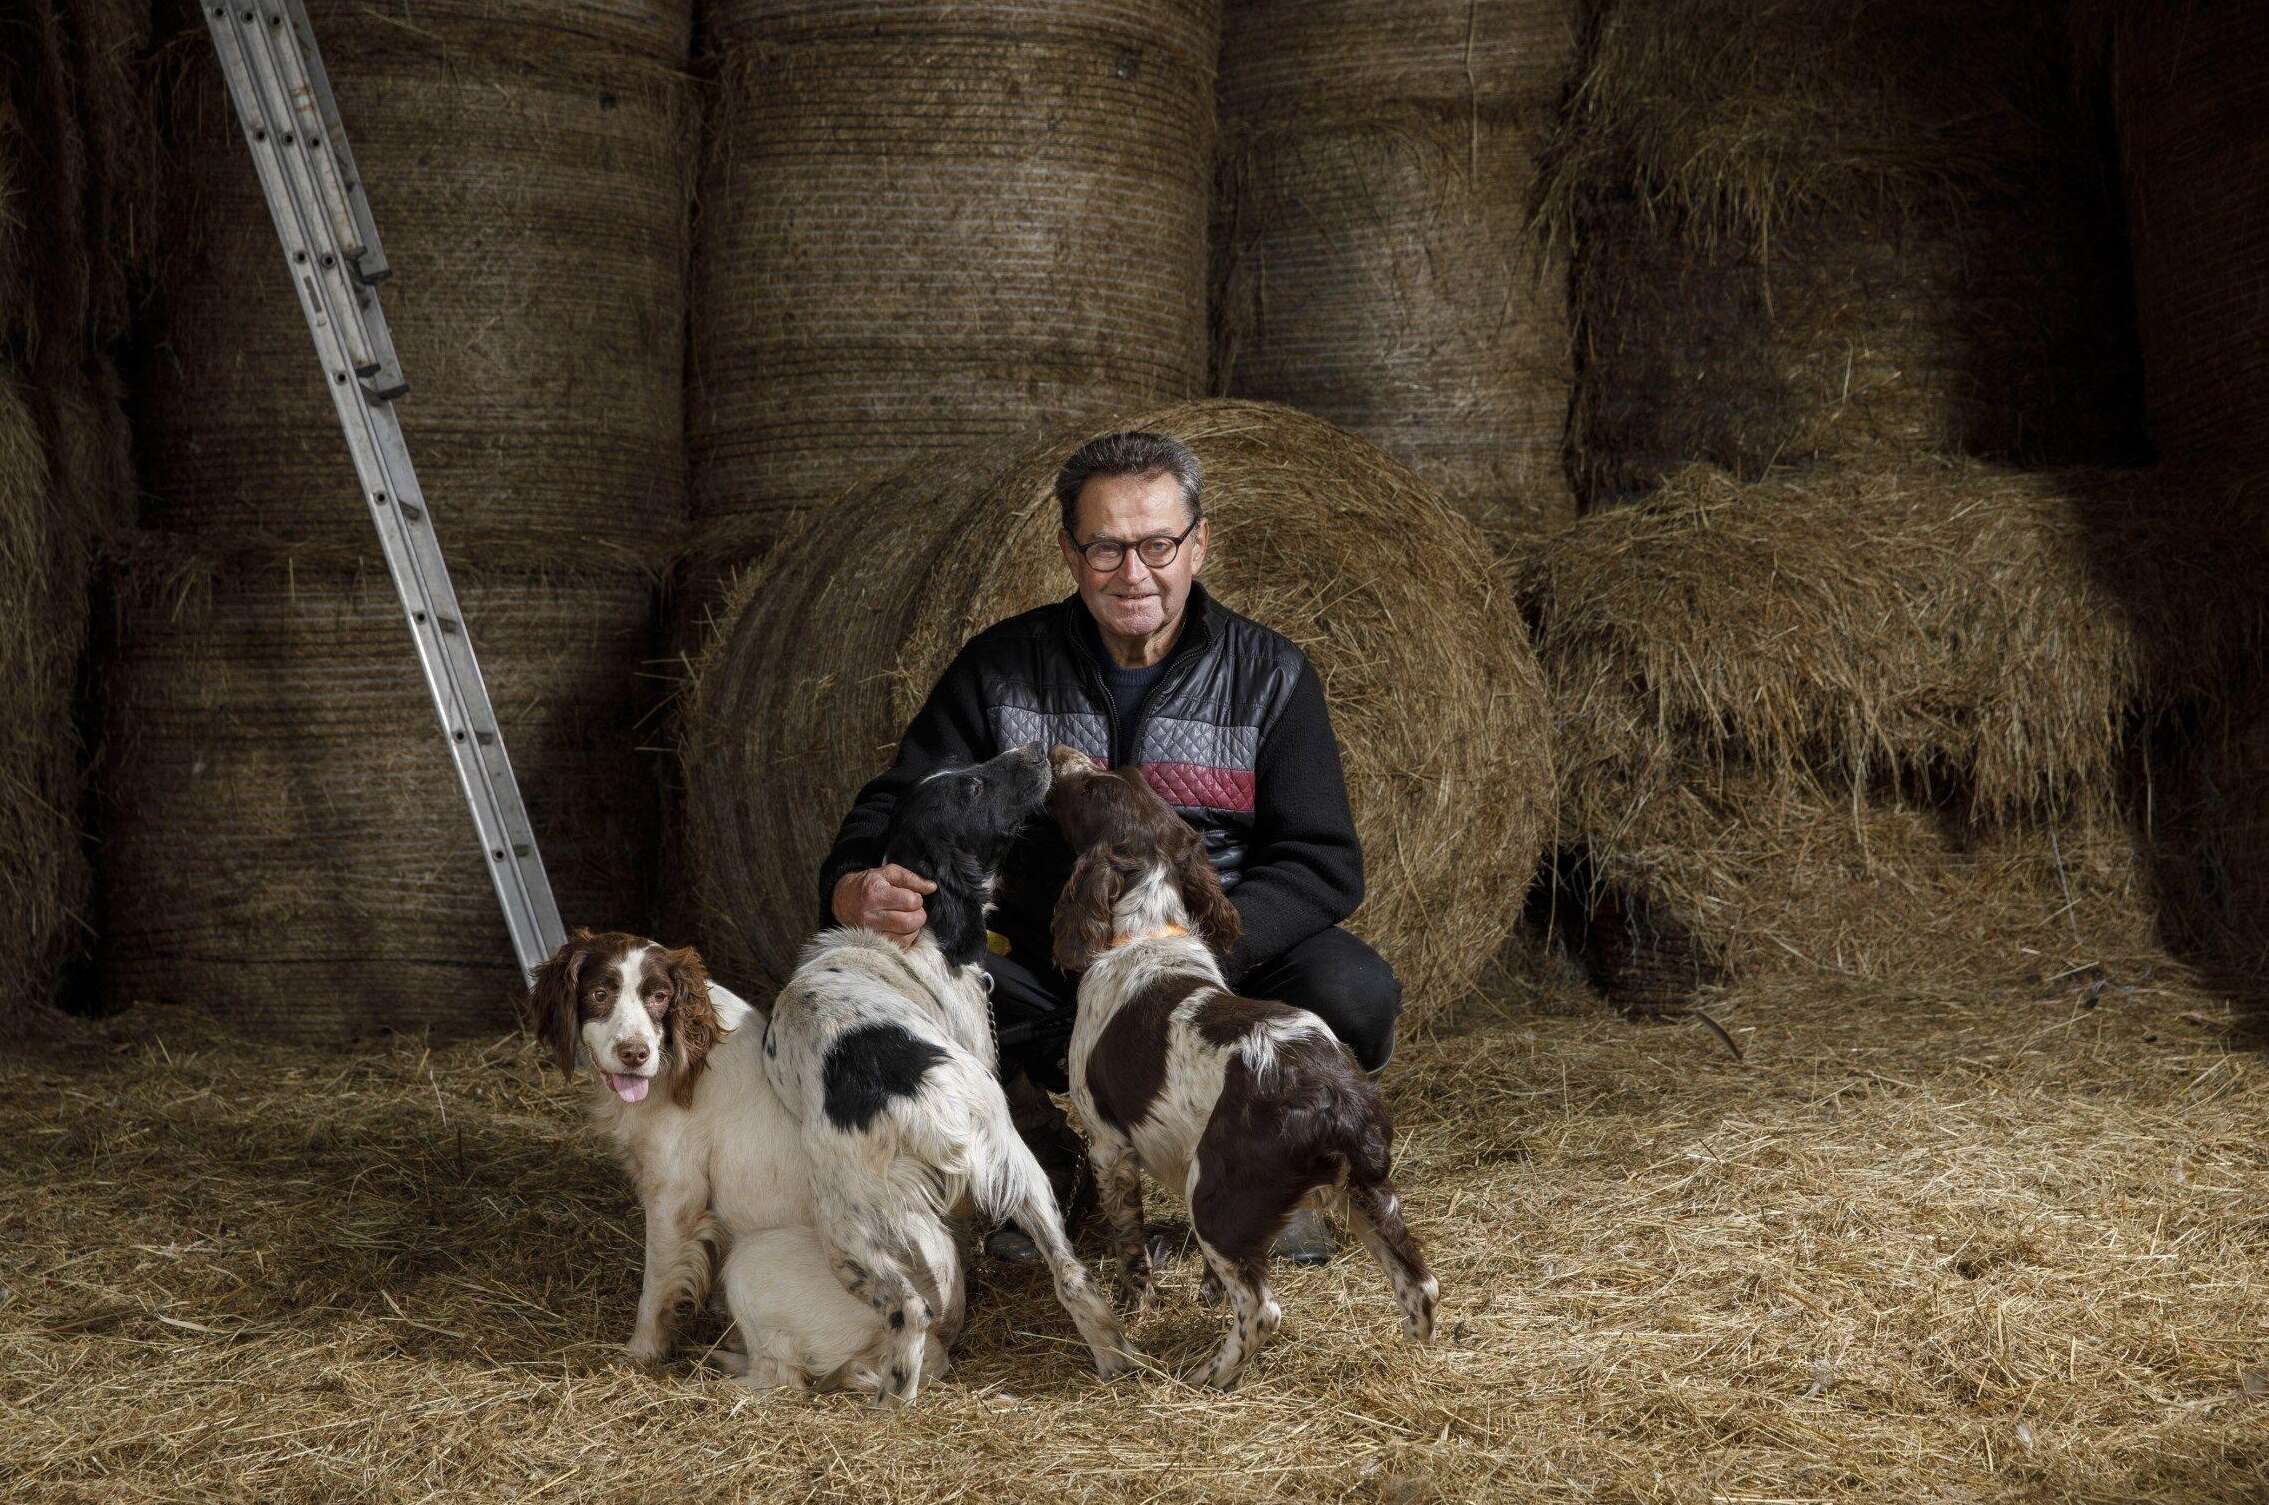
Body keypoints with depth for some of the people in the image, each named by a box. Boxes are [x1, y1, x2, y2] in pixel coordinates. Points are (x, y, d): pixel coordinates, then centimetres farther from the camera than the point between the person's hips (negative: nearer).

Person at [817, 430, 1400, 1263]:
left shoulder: (1268, 676, -1)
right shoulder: (1002, 666, 1)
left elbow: (1323, 863, -8)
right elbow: (900, 807, -4)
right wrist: (856, 890, -30)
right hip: (1050, 986, 1)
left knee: (1354, 992, -31)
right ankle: (1047, 1154, 1)